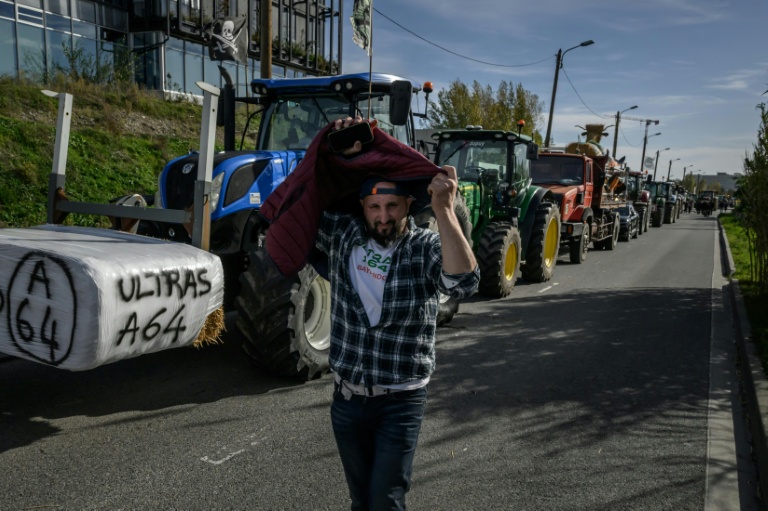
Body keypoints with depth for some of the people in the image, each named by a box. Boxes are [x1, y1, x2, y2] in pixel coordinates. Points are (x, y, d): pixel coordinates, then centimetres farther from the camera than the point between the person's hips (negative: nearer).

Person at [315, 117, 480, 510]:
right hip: (346, 398, 4)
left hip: (400, 403, -3)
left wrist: (444, 211, -39)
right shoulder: (342, 235, -3)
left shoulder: (426, 249, -13)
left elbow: (464, 282, -31)